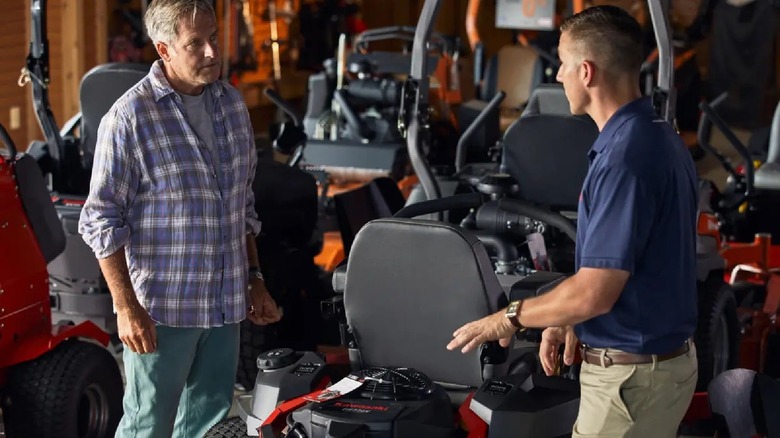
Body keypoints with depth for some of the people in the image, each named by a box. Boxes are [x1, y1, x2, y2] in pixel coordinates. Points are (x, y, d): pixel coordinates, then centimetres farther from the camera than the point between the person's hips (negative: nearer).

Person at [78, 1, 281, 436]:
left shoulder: (233, 103, 8)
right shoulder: (130, 118, -13)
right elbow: (101, 221, -12)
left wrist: (255, 279, 16)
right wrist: (126, 307, -16)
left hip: (226, 304, 6)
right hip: (161, 307, -6)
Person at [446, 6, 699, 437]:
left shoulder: (624, 157, -24)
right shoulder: (659, 139, 8)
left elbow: (594, 293, -25)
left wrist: (510, 318, -10)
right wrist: (569, 319, 10)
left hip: (631, 376, -10)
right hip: (663, 356, 10)